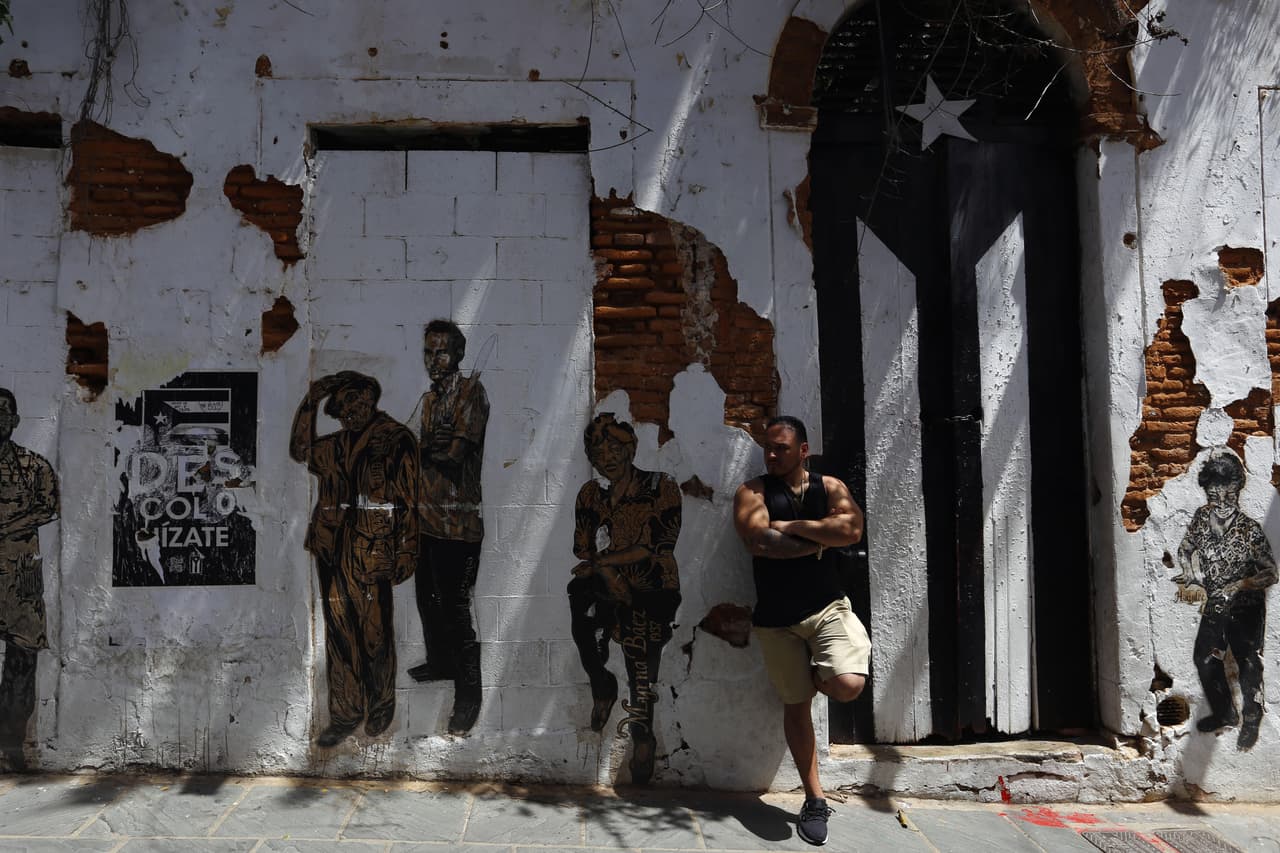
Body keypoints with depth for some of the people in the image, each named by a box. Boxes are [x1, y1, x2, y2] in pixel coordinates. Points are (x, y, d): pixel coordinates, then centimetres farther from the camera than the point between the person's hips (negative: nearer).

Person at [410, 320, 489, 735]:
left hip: (456, 522, -9)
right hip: (427, 517, 9)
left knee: (455, 609, -7)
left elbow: (455, 452, -17)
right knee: (427, 597, 21)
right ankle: (440, 662, 41)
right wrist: (434, 445, -3)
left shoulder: (471, 390, -10)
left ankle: (469, 694, 3)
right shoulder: (430, 397, 16)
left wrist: (422, 448, -2)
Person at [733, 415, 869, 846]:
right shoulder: (752, 491, -2)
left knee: (848, 686, -22)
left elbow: (852, 530, -15)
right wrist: (822, 537, -11)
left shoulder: (829, 486, 4)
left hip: (827, 607, 0)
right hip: (776, 617, 0)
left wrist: (790, 526, -14)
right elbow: (760, 542, -19)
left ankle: (819, 673, 16)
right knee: (795, 705, 7)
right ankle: (815, 799, 22)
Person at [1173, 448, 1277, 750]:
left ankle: (1251, 722, 30)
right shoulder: (1201, 518, -10)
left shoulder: (1249, 529, -22)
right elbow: (1185, 549, 7)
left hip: (1246, 609, -5)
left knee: (1248, 666, 9)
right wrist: (1192, 574, -8)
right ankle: (1224, 713, 37)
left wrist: (1239, 585, -32)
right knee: (1205, 660, 15)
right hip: (1214, 606, 5)